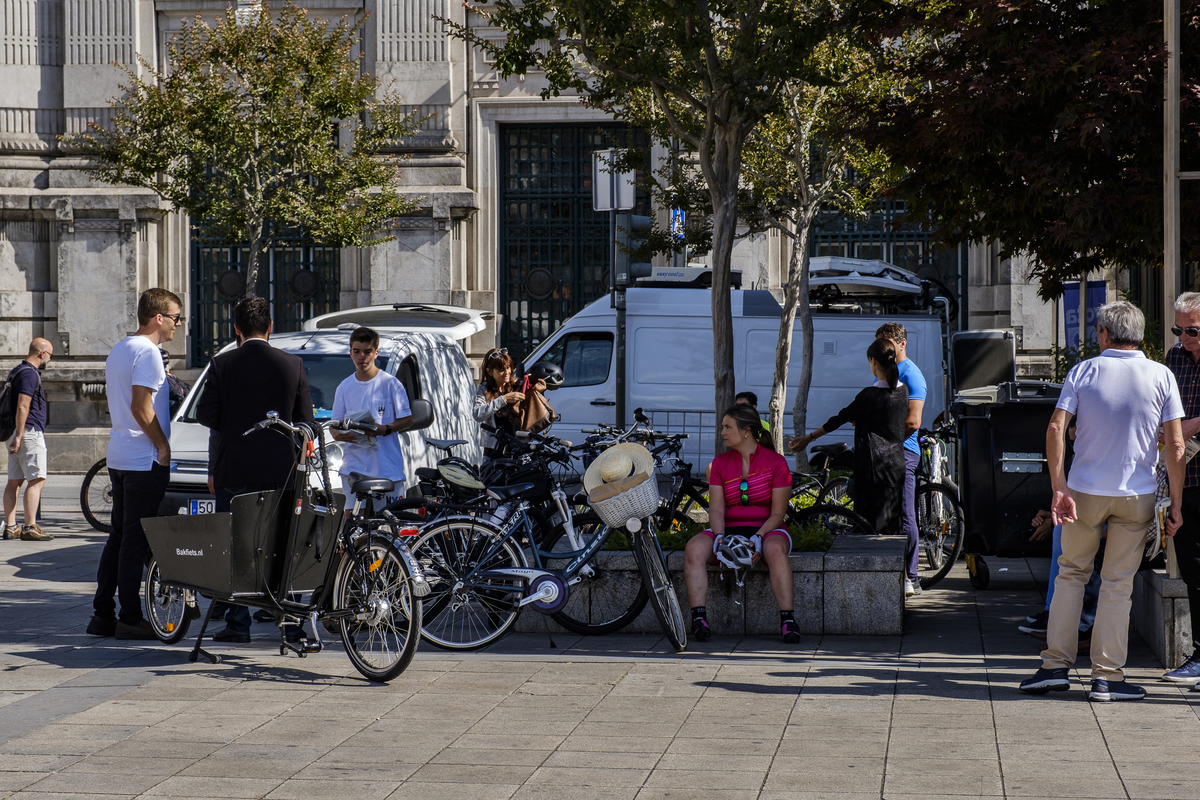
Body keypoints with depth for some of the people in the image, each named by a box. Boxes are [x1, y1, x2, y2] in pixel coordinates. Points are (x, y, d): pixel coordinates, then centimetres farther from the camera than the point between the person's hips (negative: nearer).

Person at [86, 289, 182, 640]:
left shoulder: (119, 349, 17)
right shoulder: (147, 352, -14)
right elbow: (141, 407, -21)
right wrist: (163, 446, -15)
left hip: (119, 456, 10)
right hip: (145, 460, -10)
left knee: (120, 536, 13)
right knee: (136, 539, -6)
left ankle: (102, 614, 14)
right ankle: (129, 619, -4)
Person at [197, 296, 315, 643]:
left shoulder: (223, 364, -7)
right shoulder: (293, 365, -2)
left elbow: (206, 415, -5)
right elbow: (305, 420, 1)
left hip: (234, 470, -2)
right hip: (281, 471, 2)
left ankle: (237, 623, 4)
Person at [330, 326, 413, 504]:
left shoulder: (390, 384, 1)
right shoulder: (344, 387, 12)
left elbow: (407, 420, 1)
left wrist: (385, 429, -19)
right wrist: (338, 434, -12)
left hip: (387, 467, -3)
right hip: (354, 465, 3)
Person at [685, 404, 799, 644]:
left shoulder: (775, 462, -1)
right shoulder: (721, 462, 10)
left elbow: (777, 513, -5)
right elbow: (716, 509, 3)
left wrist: (758, 538, -22)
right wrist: (720, 537, -17)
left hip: (766, 531, -3)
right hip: (729, 530, 3)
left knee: (776, 550, -39)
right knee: (694, 548, -28)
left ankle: (788, 621, -38)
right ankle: (699, 619, -32)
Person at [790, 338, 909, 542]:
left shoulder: (871, 395, -16)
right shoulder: (902, 391, 6)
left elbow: (840, 418, -7)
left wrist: (808, 439, 5)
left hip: (874, 465, -7)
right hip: (897, 463, 7)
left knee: (871, 523, -4)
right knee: (891, 523, 12)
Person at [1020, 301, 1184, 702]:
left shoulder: (1083, 371, -2)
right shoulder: (1161, 376, -2)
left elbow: (1055, 429, -11)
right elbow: (1175, 444, -6)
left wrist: (1059, 487, -12)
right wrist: (1176, 503, -1)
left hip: (1086, 489, 0)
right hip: (1137, 495, 0)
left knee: (1071, 573, 14)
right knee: (1118, 583, 6)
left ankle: (1056, 666, 11)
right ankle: (1107, 677, 4)